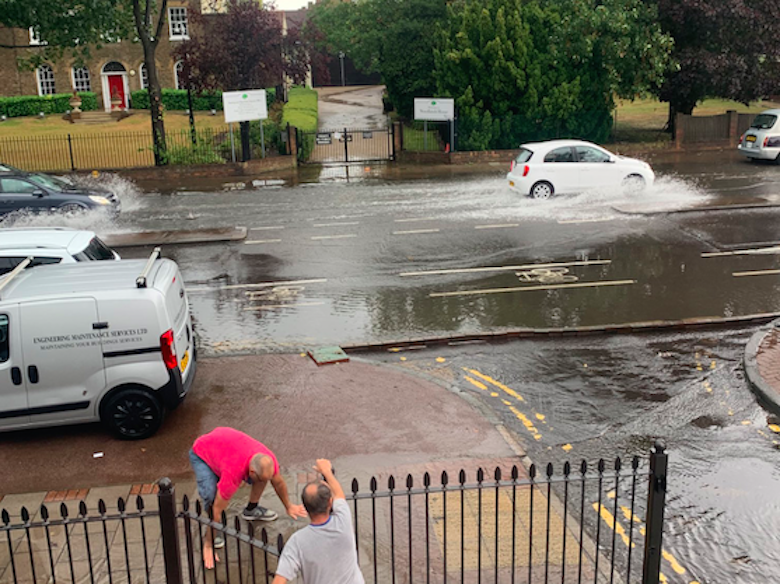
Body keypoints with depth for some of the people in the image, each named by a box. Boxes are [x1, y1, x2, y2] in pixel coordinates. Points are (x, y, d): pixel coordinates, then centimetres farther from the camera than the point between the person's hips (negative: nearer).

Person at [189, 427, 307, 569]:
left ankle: (251, 510, 17)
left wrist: (289, 506, 13)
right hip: (201, 454, -6)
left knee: (263, 473, -7)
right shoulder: (233, 474, -43)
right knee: (213, 497, -28)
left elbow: (278, 482, -2)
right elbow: (217, 510, -33)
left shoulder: (267, 460, -25)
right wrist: (209, 545, -25)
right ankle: (208, 538, -3)